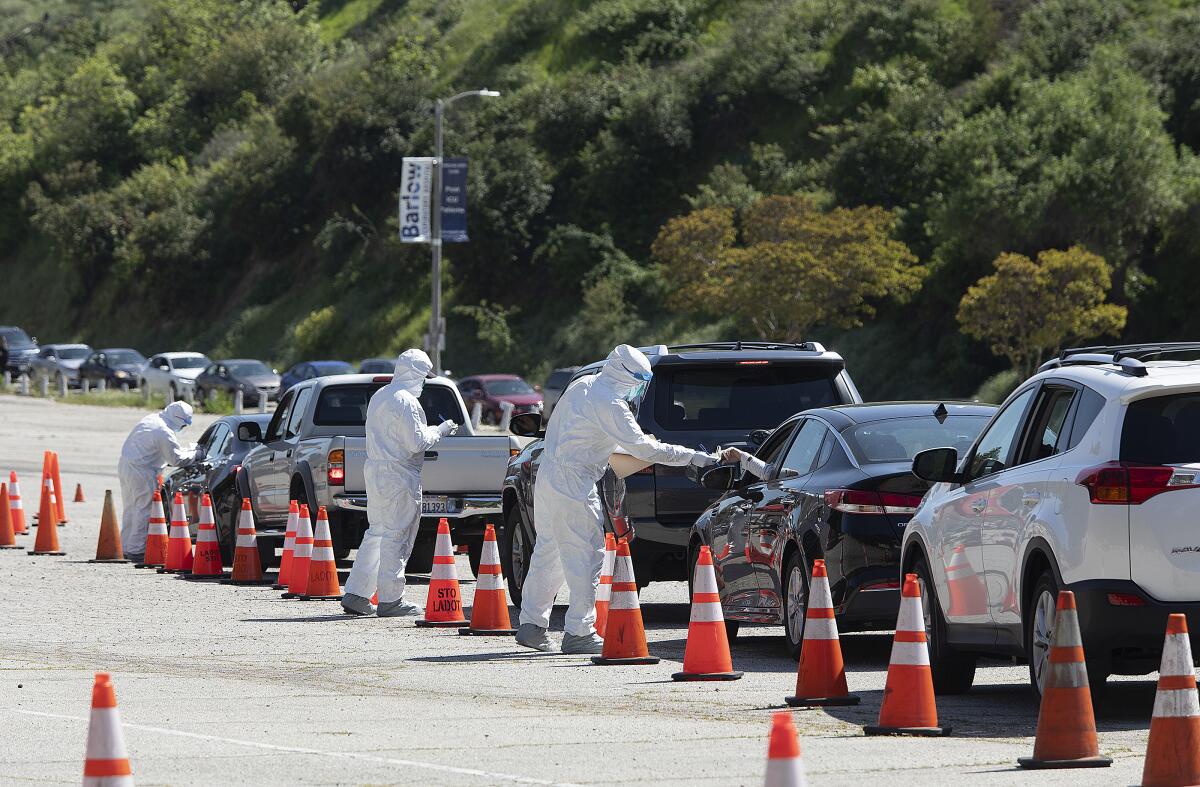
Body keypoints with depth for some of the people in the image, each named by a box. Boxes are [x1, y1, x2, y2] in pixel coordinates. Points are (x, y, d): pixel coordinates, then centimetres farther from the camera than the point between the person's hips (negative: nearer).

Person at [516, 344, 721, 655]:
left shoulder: (582, 386, 12)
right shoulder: (609, 404, -17)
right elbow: (642, 448, -18)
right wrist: (692, 457, -15)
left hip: (548, 477, 10)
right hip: (573, 486, -10)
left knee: (547, 552, 16)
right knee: (586, 556, -4)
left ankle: (531, 625, 20)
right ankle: (579, 632, -5)